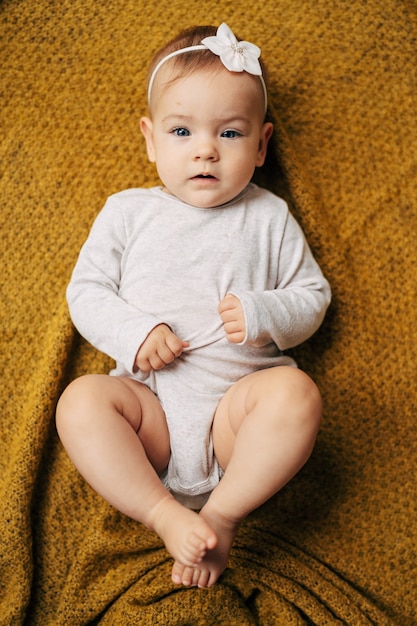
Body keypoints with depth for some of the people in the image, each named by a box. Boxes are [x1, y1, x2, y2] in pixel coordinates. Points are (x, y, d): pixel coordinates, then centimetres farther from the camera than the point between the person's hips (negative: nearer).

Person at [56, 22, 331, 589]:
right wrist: (134, 332, -11)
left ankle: (222, 515, -22)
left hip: (239, 400, 0)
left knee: (296, 392, -31)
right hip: (148, 402, 1)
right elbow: (86, 289, 9)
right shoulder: (128, 211, 13)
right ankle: (166, 515, -23)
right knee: (81, 400, -27)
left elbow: (313, 294, 13)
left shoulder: (268, 217, 12)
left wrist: (265, 314, -10)